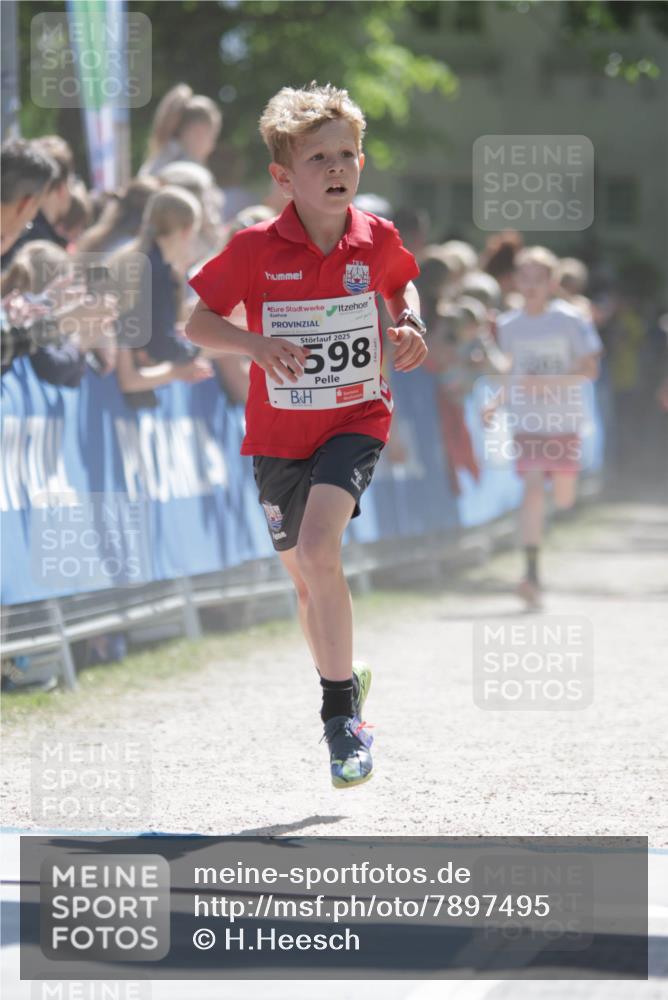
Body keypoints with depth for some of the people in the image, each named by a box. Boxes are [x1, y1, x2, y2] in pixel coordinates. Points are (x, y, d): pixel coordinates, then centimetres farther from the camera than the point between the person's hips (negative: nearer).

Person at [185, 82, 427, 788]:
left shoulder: (377, 240, -5)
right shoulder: (255, 249, -12)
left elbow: (401, 283, 18)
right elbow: (198, 323, -5)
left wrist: (409, 324, -3)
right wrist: (255, 344, -23)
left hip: (355, 419, -1)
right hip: (279, 432, 1)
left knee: (318, 551, -24)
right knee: (305, 579, 14)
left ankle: (340, 706, -13)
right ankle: (344, 678, 41)